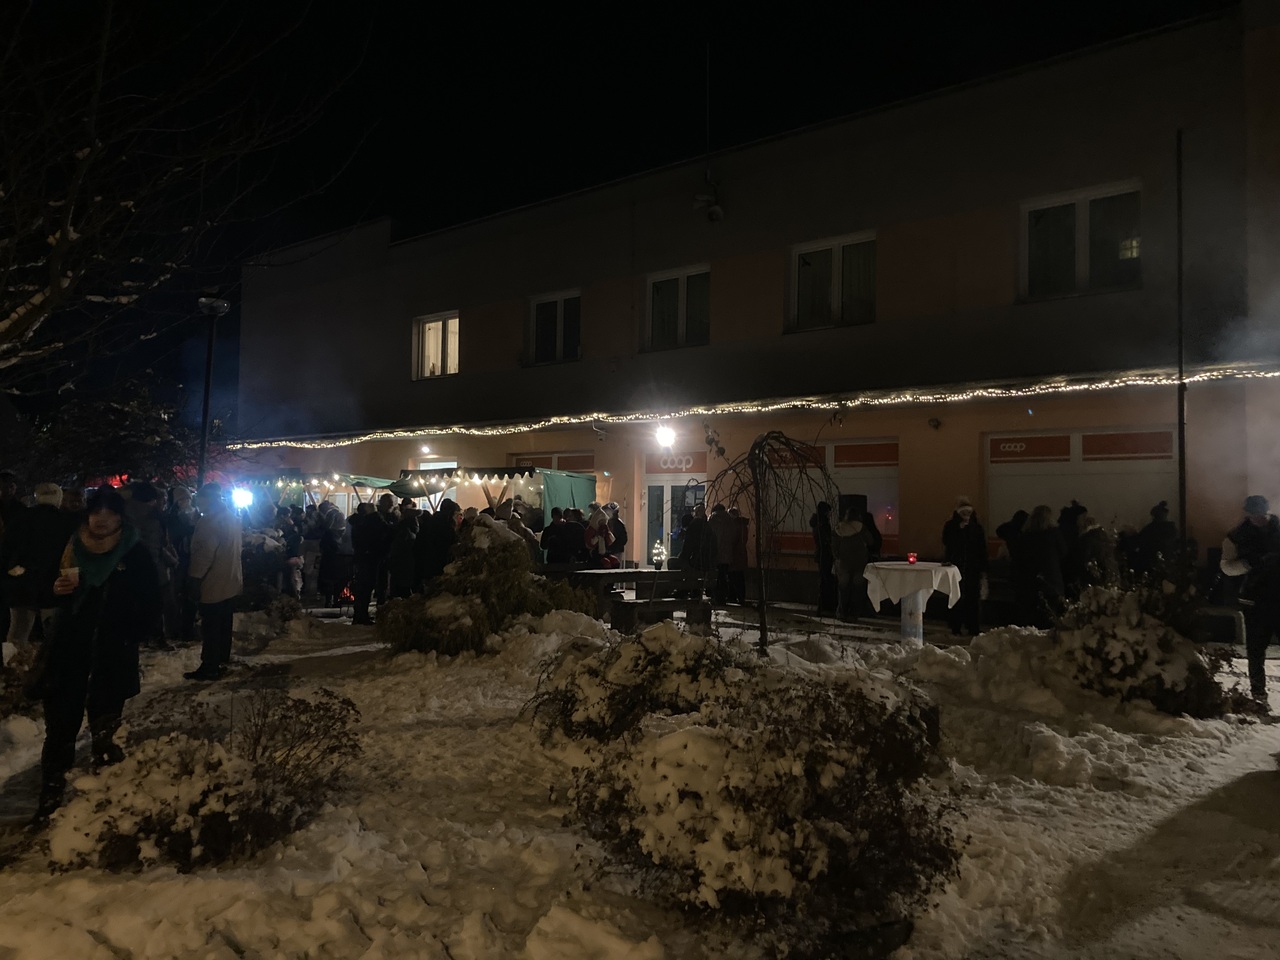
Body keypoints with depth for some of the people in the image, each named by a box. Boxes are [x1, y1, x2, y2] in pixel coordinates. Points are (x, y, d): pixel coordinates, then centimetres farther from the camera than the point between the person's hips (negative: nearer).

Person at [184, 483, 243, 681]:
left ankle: (209, 667, 2)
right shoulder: (232, 517, 10)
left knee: (210, 626, -2)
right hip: (230, 580, 9)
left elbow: (203, 554, -22)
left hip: (214, 582, -9)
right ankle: (222, 660, 24)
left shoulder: (210, 521, -19)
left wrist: (194, 576, -14)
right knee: (224, 623, 16)